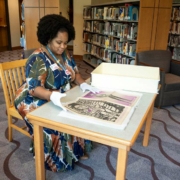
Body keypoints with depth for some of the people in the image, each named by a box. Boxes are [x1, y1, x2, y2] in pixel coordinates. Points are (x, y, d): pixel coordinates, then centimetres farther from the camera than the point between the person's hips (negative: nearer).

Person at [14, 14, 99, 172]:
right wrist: (54, 96, -49)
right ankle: (56, 160, -2)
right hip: (36, 101, -7)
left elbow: (75, 72, 7)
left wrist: (83, 84, -15)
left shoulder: (65, 54, 1)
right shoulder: (38, 59, -22)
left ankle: (77, 149, 6)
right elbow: (34, 89, -30)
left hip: (61, 97, 7)